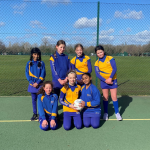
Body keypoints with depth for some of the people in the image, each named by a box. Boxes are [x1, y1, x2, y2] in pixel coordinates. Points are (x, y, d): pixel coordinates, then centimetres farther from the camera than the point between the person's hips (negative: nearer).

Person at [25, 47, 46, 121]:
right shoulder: (29, 63, 3)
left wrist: (37, 83, -14)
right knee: (34, 99, 9)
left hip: (40, 84, -2)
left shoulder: (41, 63, -2)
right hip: (32, 84, 2)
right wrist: (32, 82, -10)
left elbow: (43, 74, -6)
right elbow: (27, 74, 1)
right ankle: (35, 114, 20)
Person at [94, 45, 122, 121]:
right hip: (104, 81, 1)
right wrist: (105, 80, -18)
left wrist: (110, 78, -19)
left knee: (114, 97, 0)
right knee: (105, 97, 6)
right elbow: (97, 74, -5)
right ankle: (105, 113, 18)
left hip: (112, 80, -1)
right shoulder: (97, 63, 2)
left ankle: (117, 113, 13)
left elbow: (114, 68, -9)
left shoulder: (110, 58, -2)